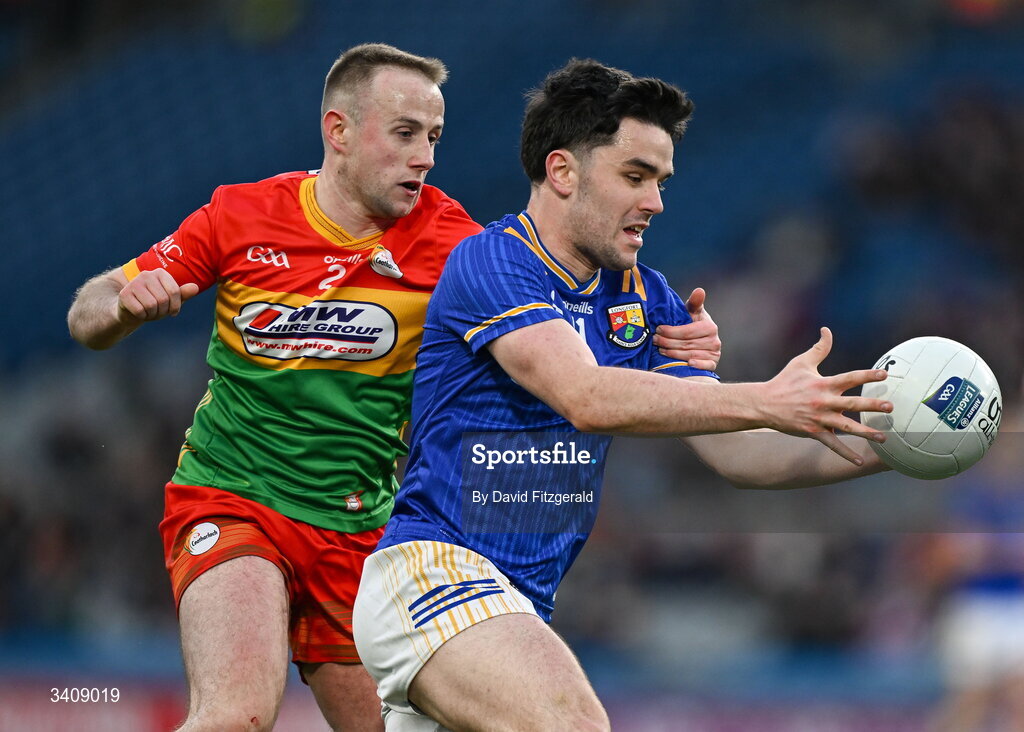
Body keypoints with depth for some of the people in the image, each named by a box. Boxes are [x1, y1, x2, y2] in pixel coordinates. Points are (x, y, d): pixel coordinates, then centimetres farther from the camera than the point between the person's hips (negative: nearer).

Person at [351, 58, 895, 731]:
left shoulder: (644, 298, 14)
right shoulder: (490, 261, -9)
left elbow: (733, 452, 9)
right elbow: (588, 398, -23)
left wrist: (876, 447, -8)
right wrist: (768, 404, -29)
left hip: (523, 608, 9)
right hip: (430, 567, -9)